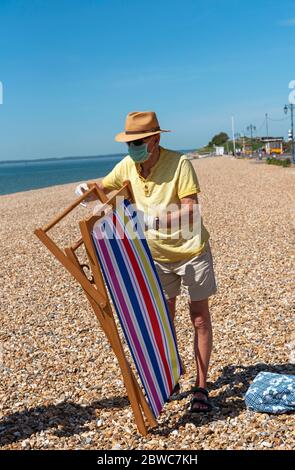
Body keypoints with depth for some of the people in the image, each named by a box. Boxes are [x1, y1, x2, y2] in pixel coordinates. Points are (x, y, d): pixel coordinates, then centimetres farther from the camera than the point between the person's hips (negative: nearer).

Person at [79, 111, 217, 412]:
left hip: (191, 251, -5)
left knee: (199, 318, 2)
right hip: (156, 255, 5)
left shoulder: (180, 163, -22)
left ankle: (201, 388, 12)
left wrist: (155, 220, -42)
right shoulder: (128, 165, -6)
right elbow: (103, 187, 7)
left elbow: (191, 211, -28)